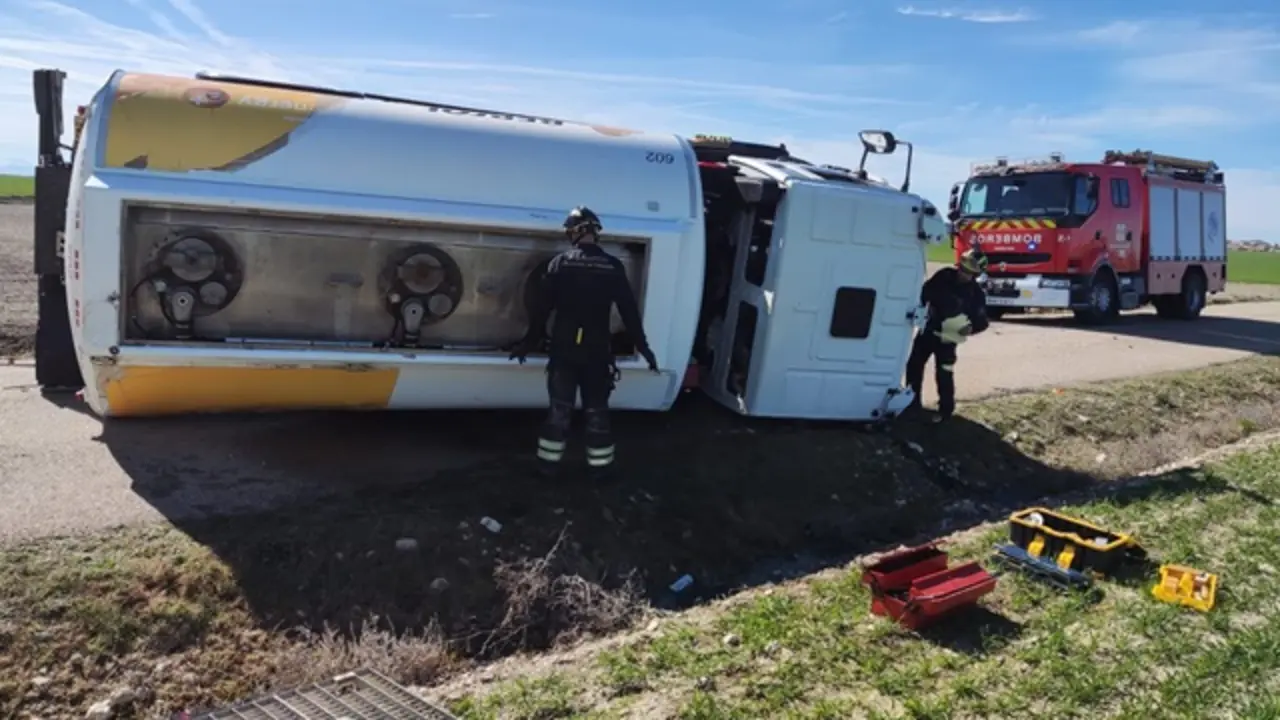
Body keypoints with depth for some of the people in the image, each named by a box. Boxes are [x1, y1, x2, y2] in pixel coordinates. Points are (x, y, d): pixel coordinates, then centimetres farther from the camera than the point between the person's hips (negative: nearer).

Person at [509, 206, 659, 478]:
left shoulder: (561, 262, -2)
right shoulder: (613, 267, -1)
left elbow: (540, 307, -2)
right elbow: (629, 310, 0)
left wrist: (529, 342, 6)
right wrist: (642, 346, 8)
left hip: (564, 348, 0)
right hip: (598, 350, 0)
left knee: (559, 407, 7)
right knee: (596, 409, 9)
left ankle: (549, 462, 12)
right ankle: (599, 465, 14)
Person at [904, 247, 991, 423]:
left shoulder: (976, 294, -12)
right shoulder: (945, 275, -7)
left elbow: (982, 321, -10)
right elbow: (925, 291, 2)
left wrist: (969, 328, -30)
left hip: (947, 336, -4)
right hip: (927, 328, 4)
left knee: (944, 374, -7)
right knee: (914, 364, 11)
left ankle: (946, 409, 7)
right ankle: (912, 401, 26)